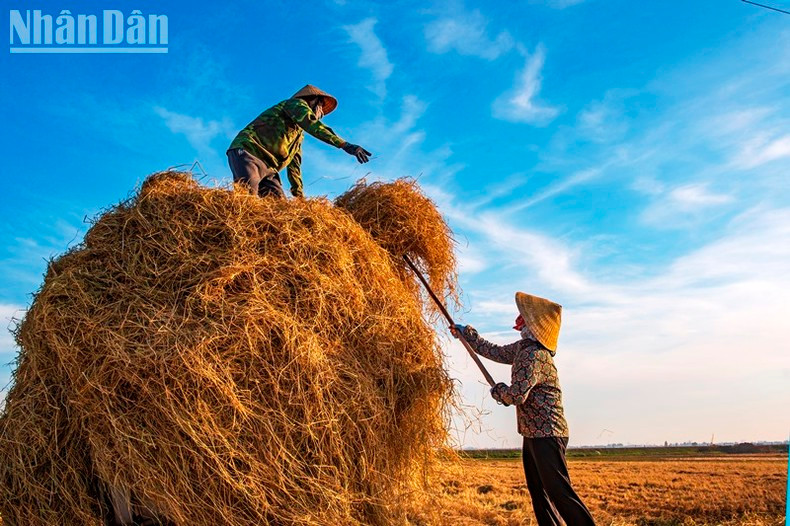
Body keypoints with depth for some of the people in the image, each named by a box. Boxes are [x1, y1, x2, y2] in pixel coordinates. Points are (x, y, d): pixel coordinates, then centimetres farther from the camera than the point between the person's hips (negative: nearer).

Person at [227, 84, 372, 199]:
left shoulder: (299, 134, 33)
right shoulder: (296, 103, 8)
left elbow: (294, 167, 28)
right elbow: (313, 125, -13)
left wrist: (300, 196, 18)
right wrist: (344, 144, -23)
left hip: (268, 169, 9)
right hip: (247, 151, -9)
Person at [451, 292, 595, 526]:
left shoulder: (535, 356, -22)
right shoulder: (522, 347, 8)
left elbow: (516, 395, -26)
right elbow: (495, 351, 24)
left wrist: (497, 391, -5)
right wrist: (465, 333, 29)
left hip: (546, 435, -10)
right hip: (533, 434, 10)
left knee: (559, 491, -10)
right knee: (538, 491, 15)